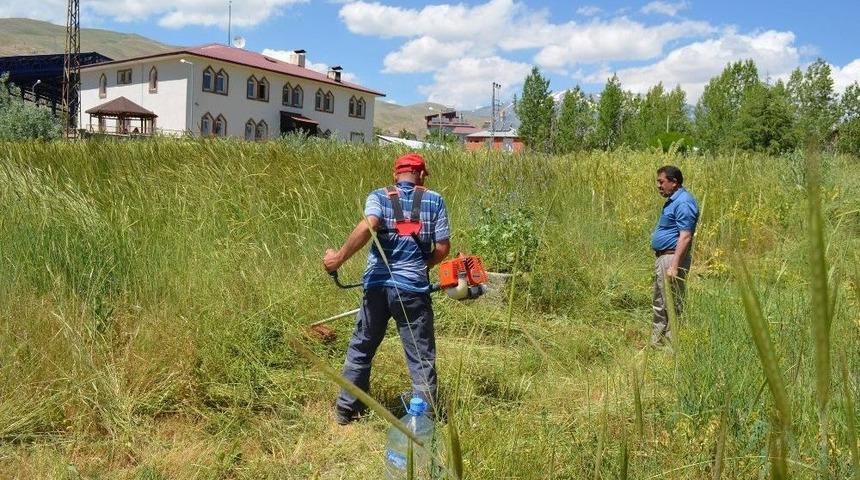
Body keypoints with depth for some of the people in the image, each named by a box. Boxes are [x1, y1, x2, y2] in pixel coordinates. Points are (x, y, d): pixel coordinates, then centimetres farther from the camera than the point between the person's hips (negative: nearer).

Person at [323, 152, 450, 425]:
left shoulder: (379, 196, 3)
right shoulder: (434, 200, 4)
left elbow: (368, 225, -18)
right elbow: (443, 248, 1)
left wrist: (338, 258, -15)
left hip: (378, 285, 2)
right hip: (413, 289, -1)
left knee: (361, 348, 18)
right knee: (421, 356, 9)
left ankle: (346, 409, 28)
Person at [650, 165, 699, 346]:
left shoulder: (683, 203, -18)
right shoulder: (673, 200, 15)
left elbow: (685, 237, -24)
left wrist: (674, 266, -27)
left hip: (672, 258, -11)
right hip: (662, 257, 11)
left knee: (672, 305, -4)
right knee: (659, 304, 18)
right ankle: (656, 343, 28)